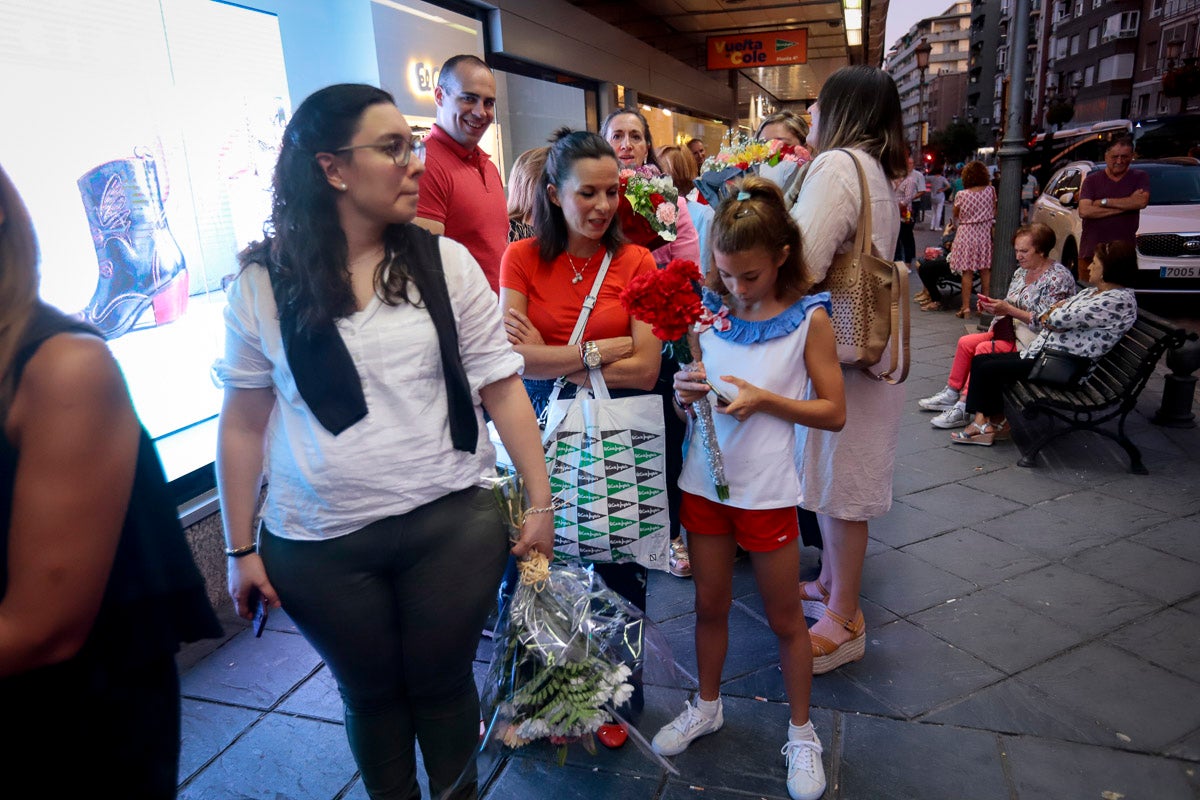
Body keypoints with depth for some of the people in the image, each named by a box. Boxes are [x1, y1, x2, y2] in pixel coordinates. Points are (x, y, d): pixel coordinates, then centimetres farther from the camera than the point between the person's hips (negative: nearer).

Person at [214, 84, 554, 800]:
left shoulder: (445, 263, -2)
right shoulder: (264, 282, -3)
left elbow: (502, 387, -1)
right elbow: (244, 423, 3)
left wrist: (541, 503, -3)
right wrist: (242, 549, 4)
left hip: (453, 525, 0)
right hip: (320, 546, 1)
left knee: (442, 686, 14)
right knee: (371, 694, 17)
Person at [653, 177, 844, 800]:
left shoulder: (809, 318, -8)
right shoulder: (710, 307, 1)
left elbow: (833, 413, -6)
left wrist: (763, 399, -19)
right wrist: (684, 390, -14)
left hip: (767, 489, -3)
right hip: (705, 481, 3)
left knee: (784, 619, 12)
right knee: (710, 604, 18)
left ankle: (802, 735, 32)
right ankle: (707, 707, 41)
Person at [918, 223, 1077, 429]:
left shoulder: (1058, 278, -14)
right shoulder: (1022, 271, 11)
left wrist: (1008, 309, -24)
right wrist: (993, 306, -6)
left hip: (1036, 340, -9)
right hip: (1012, 330, 9)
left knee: (984, 349, -25)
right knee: (965, 342, -6)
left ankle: (962, 409, -23)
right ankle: (951, 394, 1)